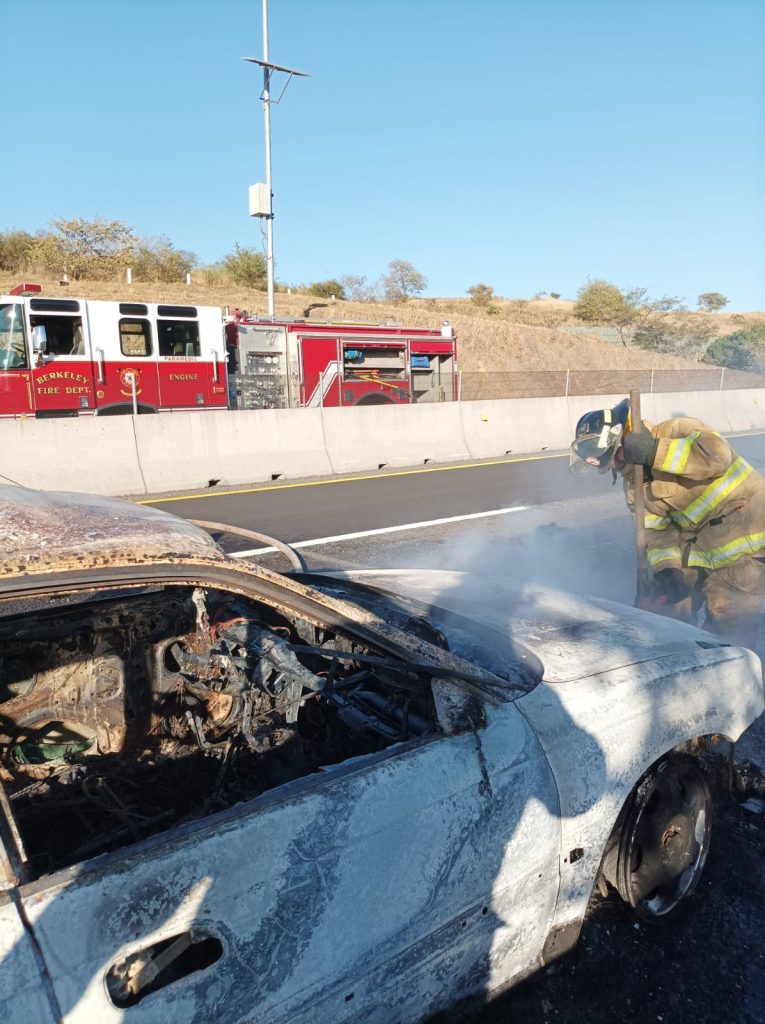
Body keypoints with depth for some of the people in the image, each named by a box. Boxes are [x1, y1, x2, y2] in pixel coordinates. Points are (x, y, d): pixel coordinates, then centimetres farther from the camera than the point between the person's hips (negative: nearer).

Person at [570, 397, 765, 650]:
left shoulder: (677, 430, -18)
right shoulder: (635, 482, 3)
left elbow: (718, 455, -37)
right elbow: (656, 529, -1)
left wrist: (655, 451, -35)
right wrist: (666, 568, -17)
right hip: (700, 539, 8)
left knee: (729, 630, -6)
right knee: (669, 609, 13)